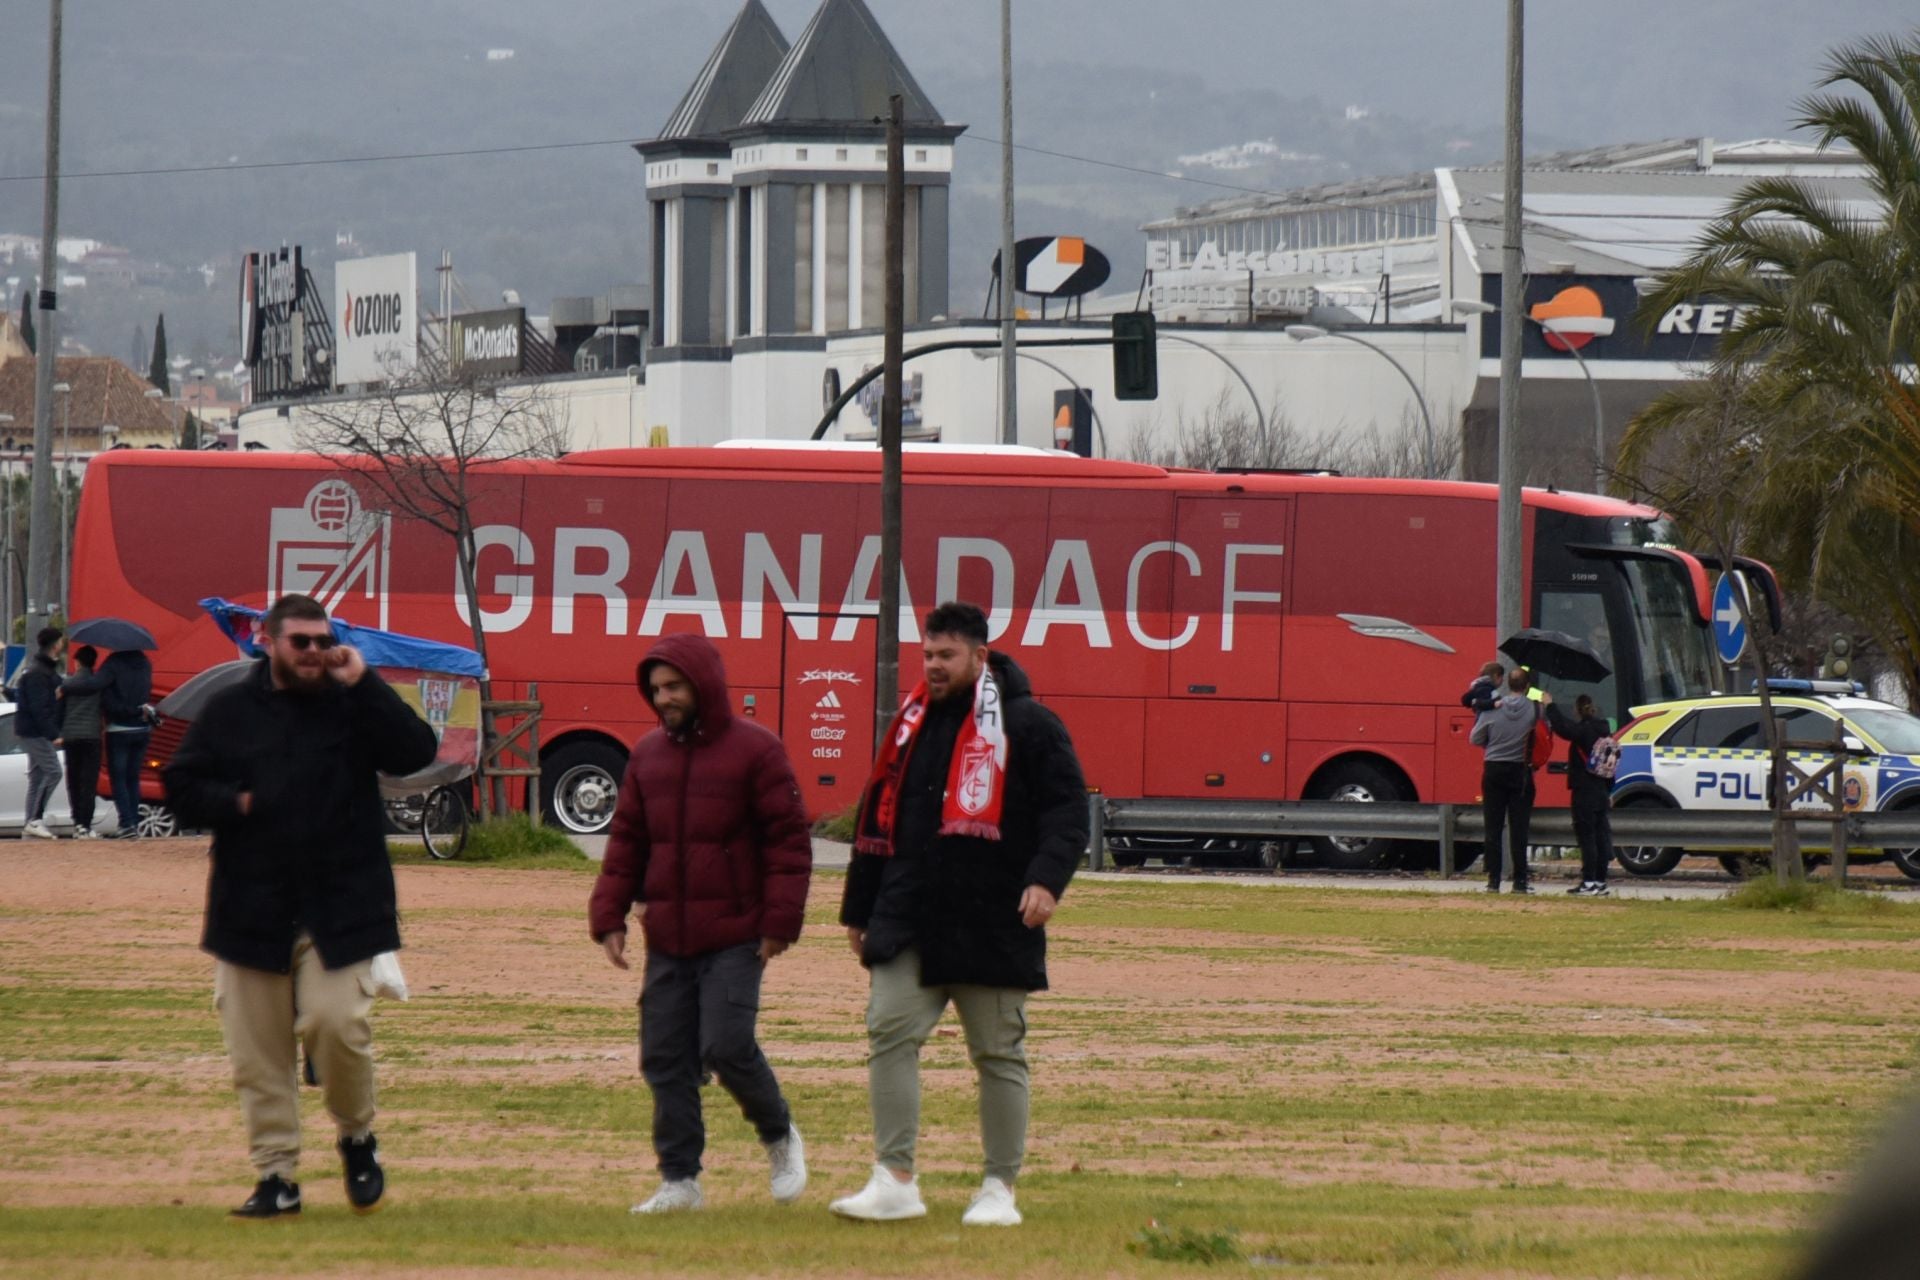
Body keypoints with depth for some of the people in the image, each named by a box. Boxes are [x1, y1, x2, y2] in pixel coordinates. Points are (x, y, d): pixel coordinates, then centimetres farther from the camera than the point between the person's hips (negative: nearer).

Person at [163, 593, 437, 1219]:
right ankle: (275, 1176, 11)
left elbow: (416, 751, -12)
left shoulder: (352, 704, 3)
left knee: (336, 1025, -14)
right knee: (257, 1050, 2)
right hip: (250, 906, 2)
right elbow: (182, 789, 7)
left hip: (340, 908, -2)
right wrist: (236, 803, -11)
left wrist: (363, 685, -15)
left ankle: (357, 1137, 13)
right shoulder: (229, 710, 7)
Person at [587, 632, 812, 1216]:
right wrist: (609, 916, 6)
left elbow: (789, 838, -6)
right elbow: (626, 840, 16)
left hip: (735, 937, -6)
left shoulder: (755, 751, -4)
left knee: (727, 1046, -14)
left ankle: (780, 1135, 13)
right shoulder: (647, 756, 12)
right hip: (666, 937, 6)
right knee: (665, 1058, 3)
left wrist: (780, 921, -11)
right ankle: (679, 1179, 10)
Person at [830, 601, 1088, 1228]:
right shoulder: (912, 725, 15)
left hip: (994, 924, -4)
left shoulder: (1027, 725, -1)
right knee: (890, 1033, -9)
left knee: (999, 1054, 4)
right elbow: (878, 818, 21)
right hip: (907, 919, 4)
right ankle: (895, 1182, -7)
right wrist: (859, 910, 20)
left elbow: (1068, 812, -6)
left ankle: (1000, 1189, 12)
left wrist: (1046, 878, -22)